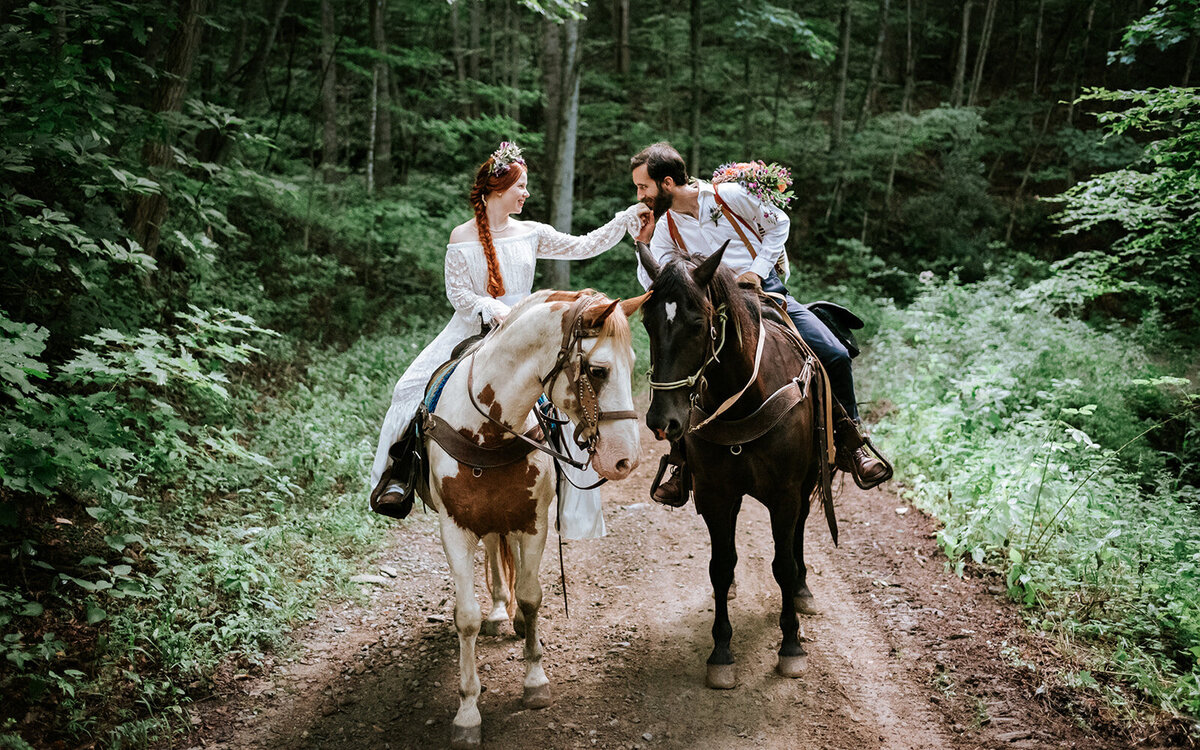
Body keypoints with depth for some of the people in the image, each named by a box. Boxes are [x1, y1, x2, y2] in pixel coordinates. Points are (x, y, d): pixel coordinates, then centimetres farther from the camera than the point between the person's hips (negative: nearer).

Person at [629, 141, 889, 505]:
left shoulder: (729, 195, -7)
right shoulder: (665, 229, 3)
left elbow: (778, 223, 4)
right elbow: (655, 287, 2)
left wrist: (758, 271, -7)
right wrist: (643, 246, -9)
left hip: (767, 292, -2)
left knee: (835, 356, -17)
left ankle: (850, 446, 3)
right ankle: (684, 465, 1)